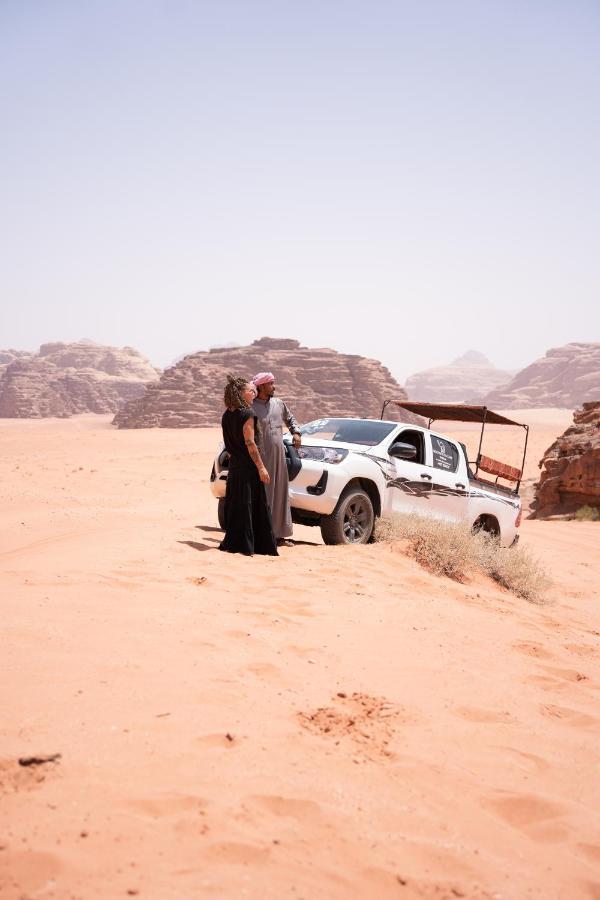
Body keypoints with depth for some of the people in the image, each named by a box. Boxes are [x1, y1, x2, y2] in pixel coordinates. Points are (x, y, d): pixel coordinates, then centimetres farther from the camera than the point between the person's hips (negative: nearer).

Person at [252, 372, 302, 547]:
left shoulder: (279, 404, 10)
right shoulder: (251, 408, -8)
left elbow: (290, 419, 28)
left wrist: (296, 433, 10)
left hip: (279, 457, 6)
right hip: (261, 458, -6)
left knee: (280, 495, 10)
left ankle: (279, 535, 19)